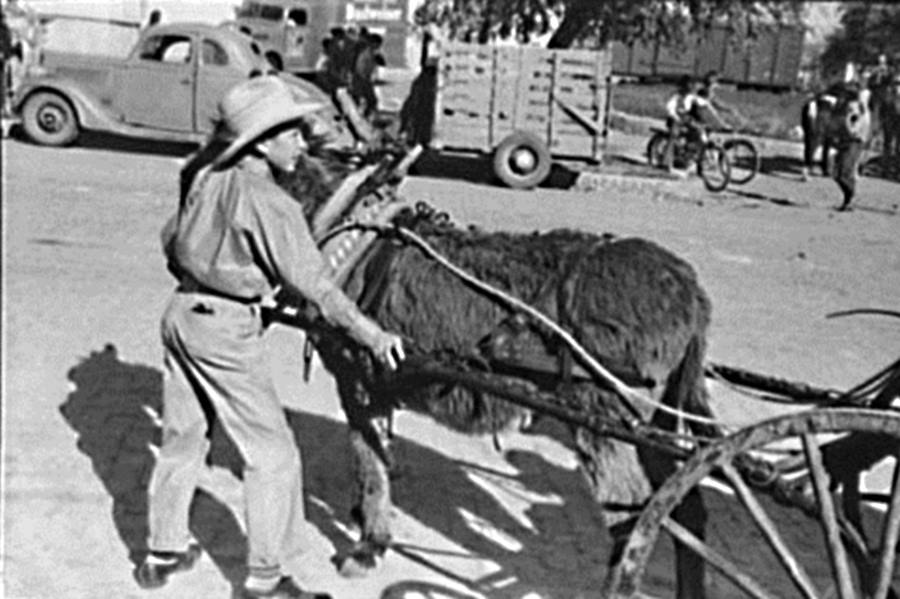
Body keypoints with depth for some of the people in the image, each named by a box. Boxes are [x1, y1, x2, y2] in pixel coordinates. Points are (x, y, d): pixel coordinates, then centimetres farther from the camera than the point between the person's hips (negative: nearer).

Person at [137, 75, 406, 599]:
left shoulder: (207, 178, 5)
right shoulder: (269, 202, -19)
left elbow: (171, 240, 18)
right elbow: (311, 282, -22)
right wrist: (370, 334, -21)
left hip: (182, 313, 8)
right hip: (227, 329, -8)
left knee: (183, 438, 20)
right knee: (273, 453, 3)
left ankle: (164, 552, 33)